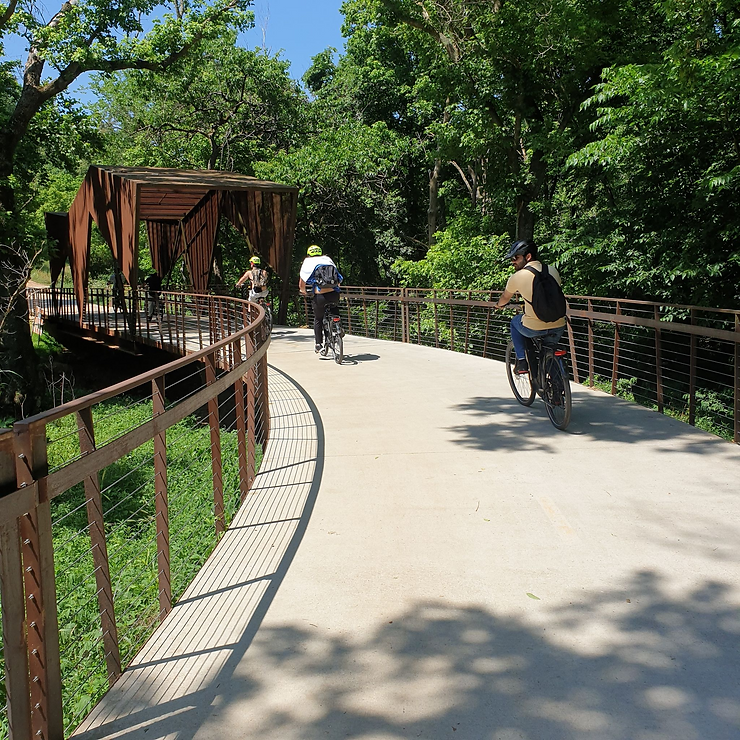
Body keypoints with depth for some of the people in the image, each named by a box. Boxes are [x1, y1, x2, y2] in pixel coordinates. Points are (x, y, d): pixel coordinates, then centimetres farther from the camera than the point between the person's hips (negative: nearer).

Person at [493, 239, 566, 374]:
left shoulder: (517, 277, -5)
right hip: (559, 327, 4)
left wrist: (498, 305, 39)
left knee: (515, 322, 29)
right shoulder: (553, 270, 6)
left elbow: (505, 298, 15)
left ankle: (521, 362, 24)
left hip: (534, 329, -3)